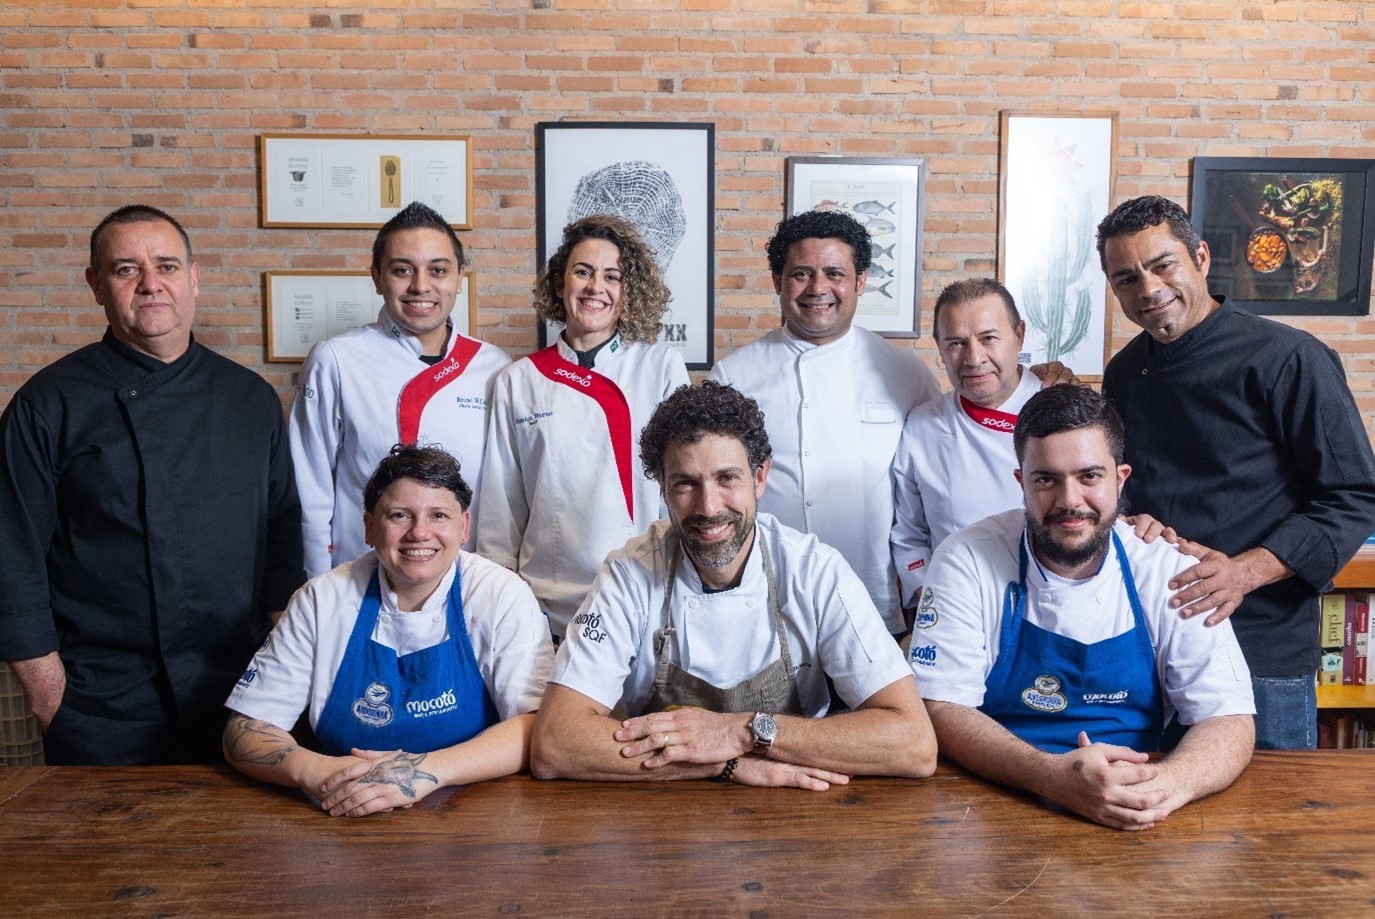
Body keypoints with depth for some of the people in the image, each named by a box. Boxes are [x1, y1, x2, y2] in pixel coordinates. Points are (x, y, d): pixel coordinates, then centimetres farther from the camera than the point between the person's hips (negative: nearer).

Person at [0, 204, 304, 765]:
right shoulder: (49, 405, -4)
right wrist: (49, 697, -7)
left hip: (238, 694, 3)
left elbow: (283, 534, 9)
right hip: (101, 708, -2)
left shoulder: (250, 398, 5)